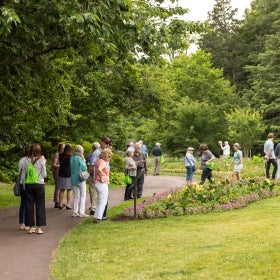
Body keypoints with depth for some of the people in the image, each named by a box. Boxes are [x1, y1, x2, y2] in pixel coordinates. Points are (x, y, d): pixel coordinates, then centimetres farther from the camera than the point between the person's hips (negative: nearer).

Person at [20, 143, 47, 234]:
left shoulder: (25, 161, -2)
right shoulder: (41, 160, -7)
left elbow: (23, 175, 2)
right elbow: (44, 175, -1)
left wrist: (23, 185, 13)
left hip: (28, 185, 2)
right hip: (39, 185, -2)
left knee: (29, 205, 8)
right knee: (40, 206, 5)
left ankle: (30, 227, 13)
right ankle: (39, 228, 5)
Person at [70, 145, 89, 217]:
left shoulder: (71, 158, 4)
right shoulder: (79, 158, -15)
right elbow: (84, 168, -10)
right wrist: (84, 160, 1)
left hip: (73, 179, 6)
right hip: (80, 179, -6)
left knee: (76, 196, 15)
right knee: (83, 195, 2)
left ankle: (75, 212, 14)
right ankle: (81, 212, -2)